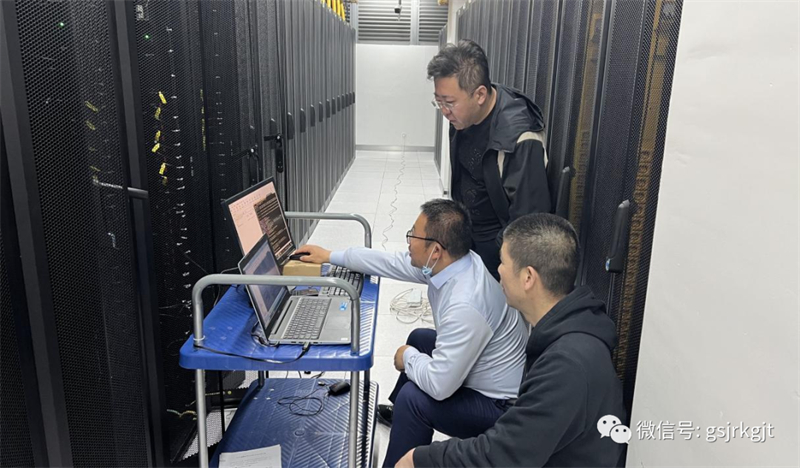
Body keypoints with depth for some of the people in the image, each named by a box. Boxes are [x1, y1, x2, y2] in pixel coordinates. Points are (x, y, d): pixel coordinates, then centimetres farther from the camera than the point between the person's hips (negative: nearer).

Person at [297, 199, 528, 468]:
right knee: (419, 338, 20)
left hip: (501, 406, -9)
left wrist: (408, 357, -12)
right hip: (481, 376, 9)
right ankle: (402, 414, 43)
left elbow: (439, 385, -33)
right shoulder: (451, 261, -12)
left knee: (414, 397, -23)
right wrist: (331, 256, 10)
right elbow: (394, 262, 2)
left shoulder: (464, 307, -38)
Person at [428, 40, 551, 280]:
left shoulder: (518, 139, -31)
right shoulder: (463, 116, -6)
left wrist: (499, 258, -20)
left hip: (497, 245, -7)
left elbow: (528, 218, -27)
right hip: (467, 233, 7)